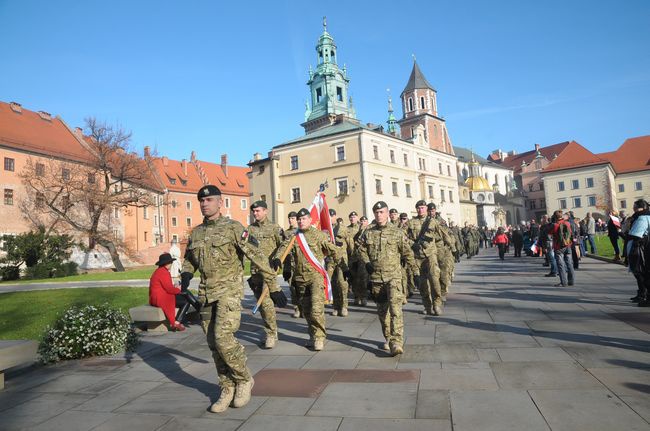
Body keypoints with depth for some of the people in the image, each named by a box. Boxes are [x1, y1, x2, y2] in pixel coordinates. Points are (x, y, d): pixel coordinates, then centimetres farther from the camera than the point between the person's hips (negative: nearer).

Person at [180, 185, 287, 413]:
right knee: (214, 344, 8)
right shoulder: (196, 233, 11)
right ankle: (228, 389, 23)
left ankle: (244, 379, 8)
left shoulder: (233, 227, -7)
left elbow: (257, 256, -10)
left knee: (223, 338, -17)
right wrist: (186, 275, 1)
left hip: (229, 291, -6)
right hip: (206, 294, 6)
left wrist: (274, 287, -12)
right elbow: (188, 260, 25)